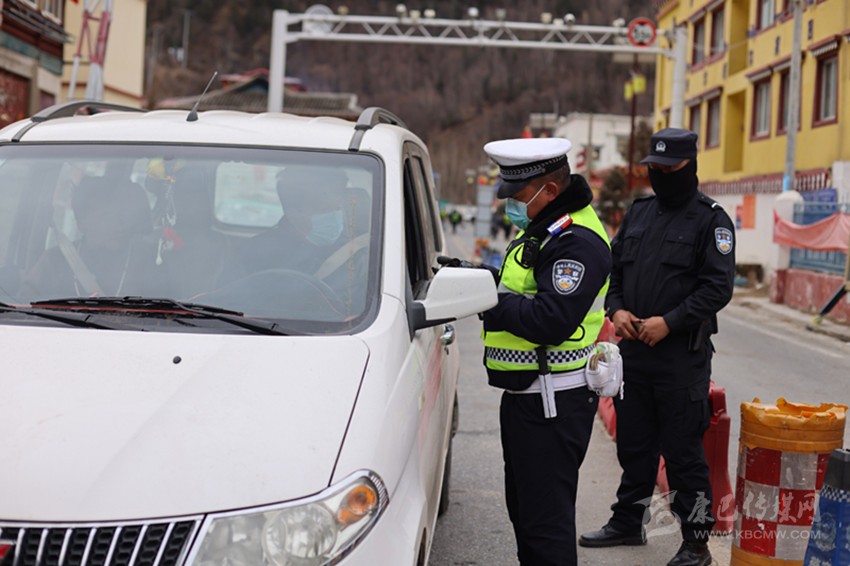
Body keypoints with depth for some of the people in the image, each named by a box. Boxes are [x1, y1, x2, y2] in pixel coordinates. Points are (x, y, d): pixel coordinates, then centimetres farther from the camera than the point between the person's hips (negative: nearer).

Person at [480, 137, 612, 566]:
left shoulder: (577, 241, -20)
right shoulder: (543, 230, 15)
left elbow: (552, 319, -29)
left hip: (554, 404, -11)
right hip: (525, 396, 11)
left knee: (546, 518, -5)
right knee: (523, 509, 21)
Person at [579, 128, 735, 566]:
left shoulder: (711, 219, -5)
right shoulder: (638, 213, 13)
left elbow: (717, 287, -12)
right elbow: (613, 266, 17)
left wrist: (668, 322, -19)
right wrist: (617, 309, -1)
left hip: (682, 354, -6)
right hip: (633, 350, 6)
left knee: (683, 451, -2)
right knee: (634, 443, 17)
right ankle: (628, 522, 32)